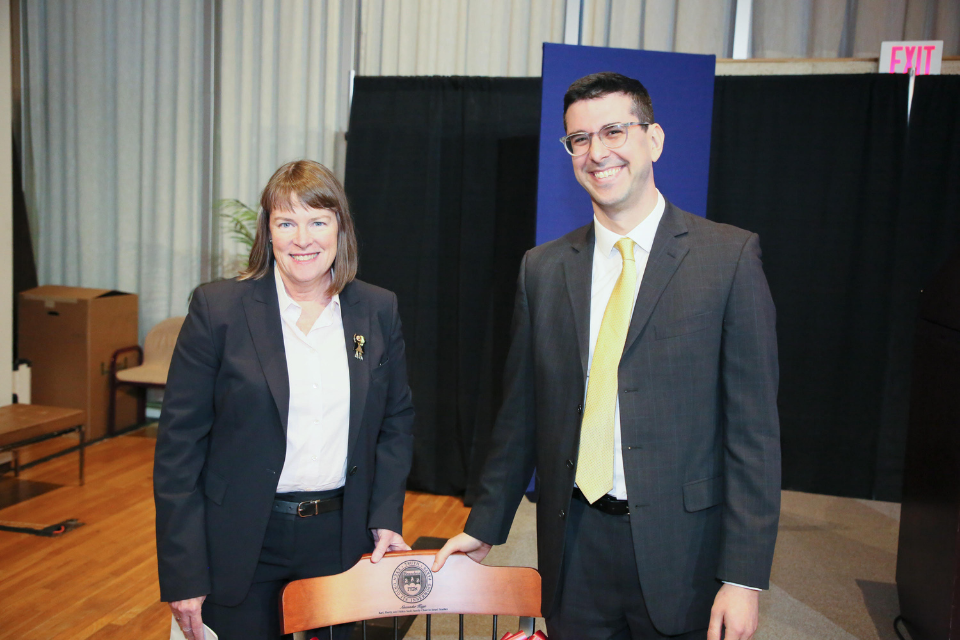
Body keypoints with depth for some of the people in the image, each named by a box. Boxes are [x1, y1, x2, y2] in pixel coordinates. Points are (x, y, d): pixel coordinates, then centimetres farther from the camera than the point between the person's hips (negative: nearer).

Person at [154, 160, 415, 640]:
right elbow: (179, 443, -7)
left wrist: (385, 519, -2)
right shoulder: (217, 308, -8)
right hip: (240, 546, -2)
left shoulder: (378, 310, 1)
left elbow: (397, 422, 9)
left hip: (340, 539, 2)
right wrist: (182, 574, -8)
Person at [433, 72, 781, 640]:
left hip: (681, 547, -2)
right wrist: (485, 526, 12)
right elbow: (521, 415, 10)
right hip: (574, 546, 3)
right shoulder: (544, 268, 4)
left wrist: (744, 576, -11)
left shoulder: (730, 256, -6)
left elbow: (754, 427, -8)